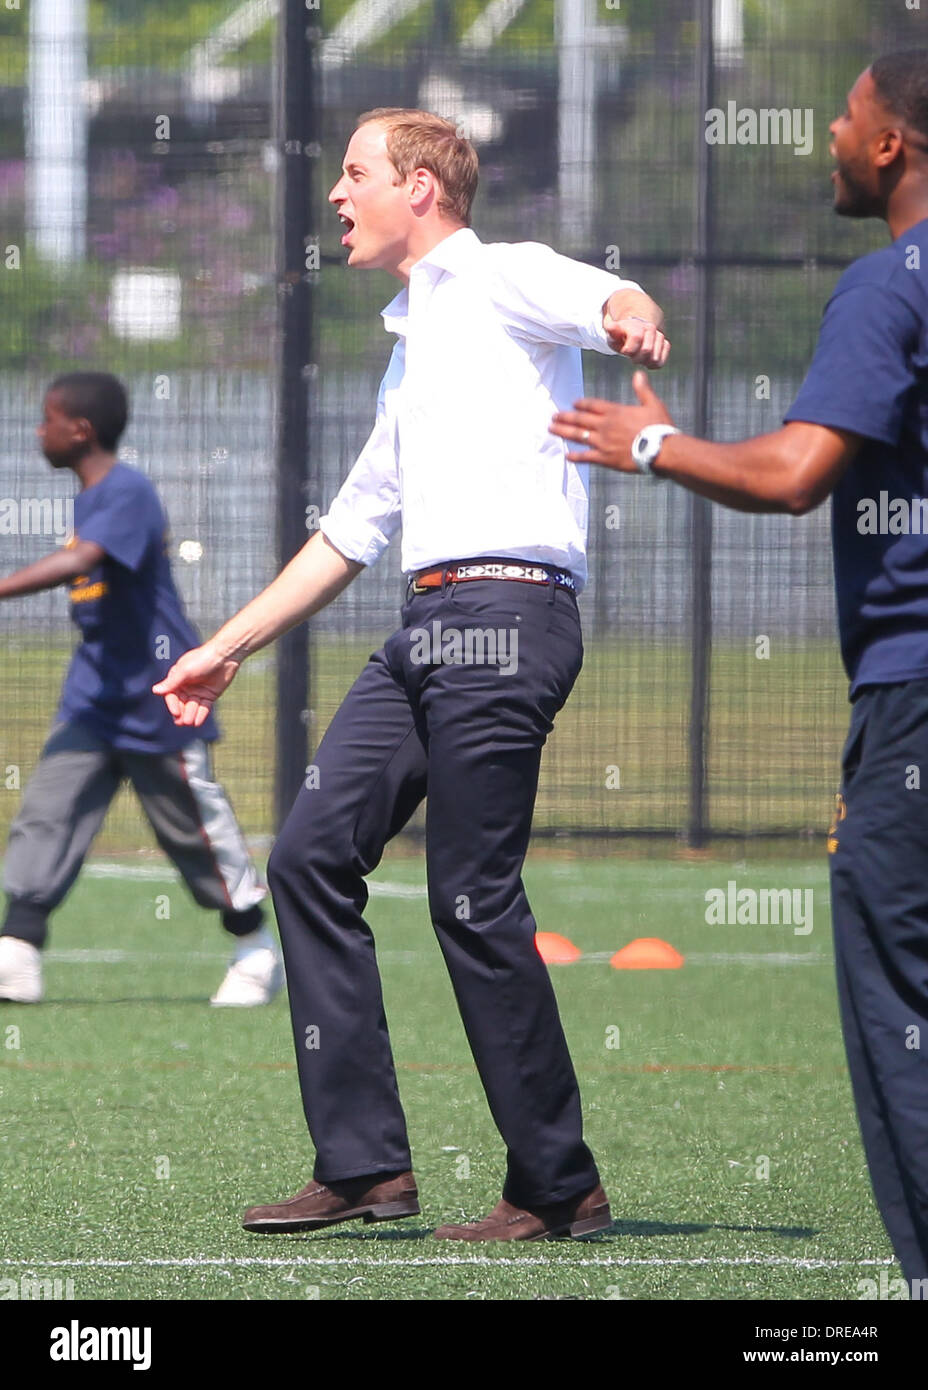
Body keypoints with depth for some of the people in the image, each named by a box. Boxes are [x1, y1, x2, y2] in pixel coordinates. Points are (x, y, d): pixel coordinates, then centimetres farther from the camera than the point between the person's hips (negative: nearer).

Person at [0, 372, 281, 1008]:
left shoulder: (128, 492, -18)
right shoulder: (90, 498, 11)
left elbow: (79, 562, -34)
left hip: (156, 693, -9)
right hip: (95, 692, 9)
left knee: (197, 823, 3)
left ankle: (257, 953, 18)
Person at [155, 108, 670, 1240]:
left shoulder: (501, 279, 1)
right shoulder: (411, 343, 27)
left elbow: (614, 300, -21)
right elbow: (349, 532, 34)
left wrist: (630, 320, -46)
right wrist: (226, 650, 35)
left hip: (504, 614, -9)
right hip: (428, 632, 9)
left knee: (473, 902, -9)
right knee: (311, 856, 2)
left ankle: (559, 1189, 0)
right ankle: (363, 1165, 4)